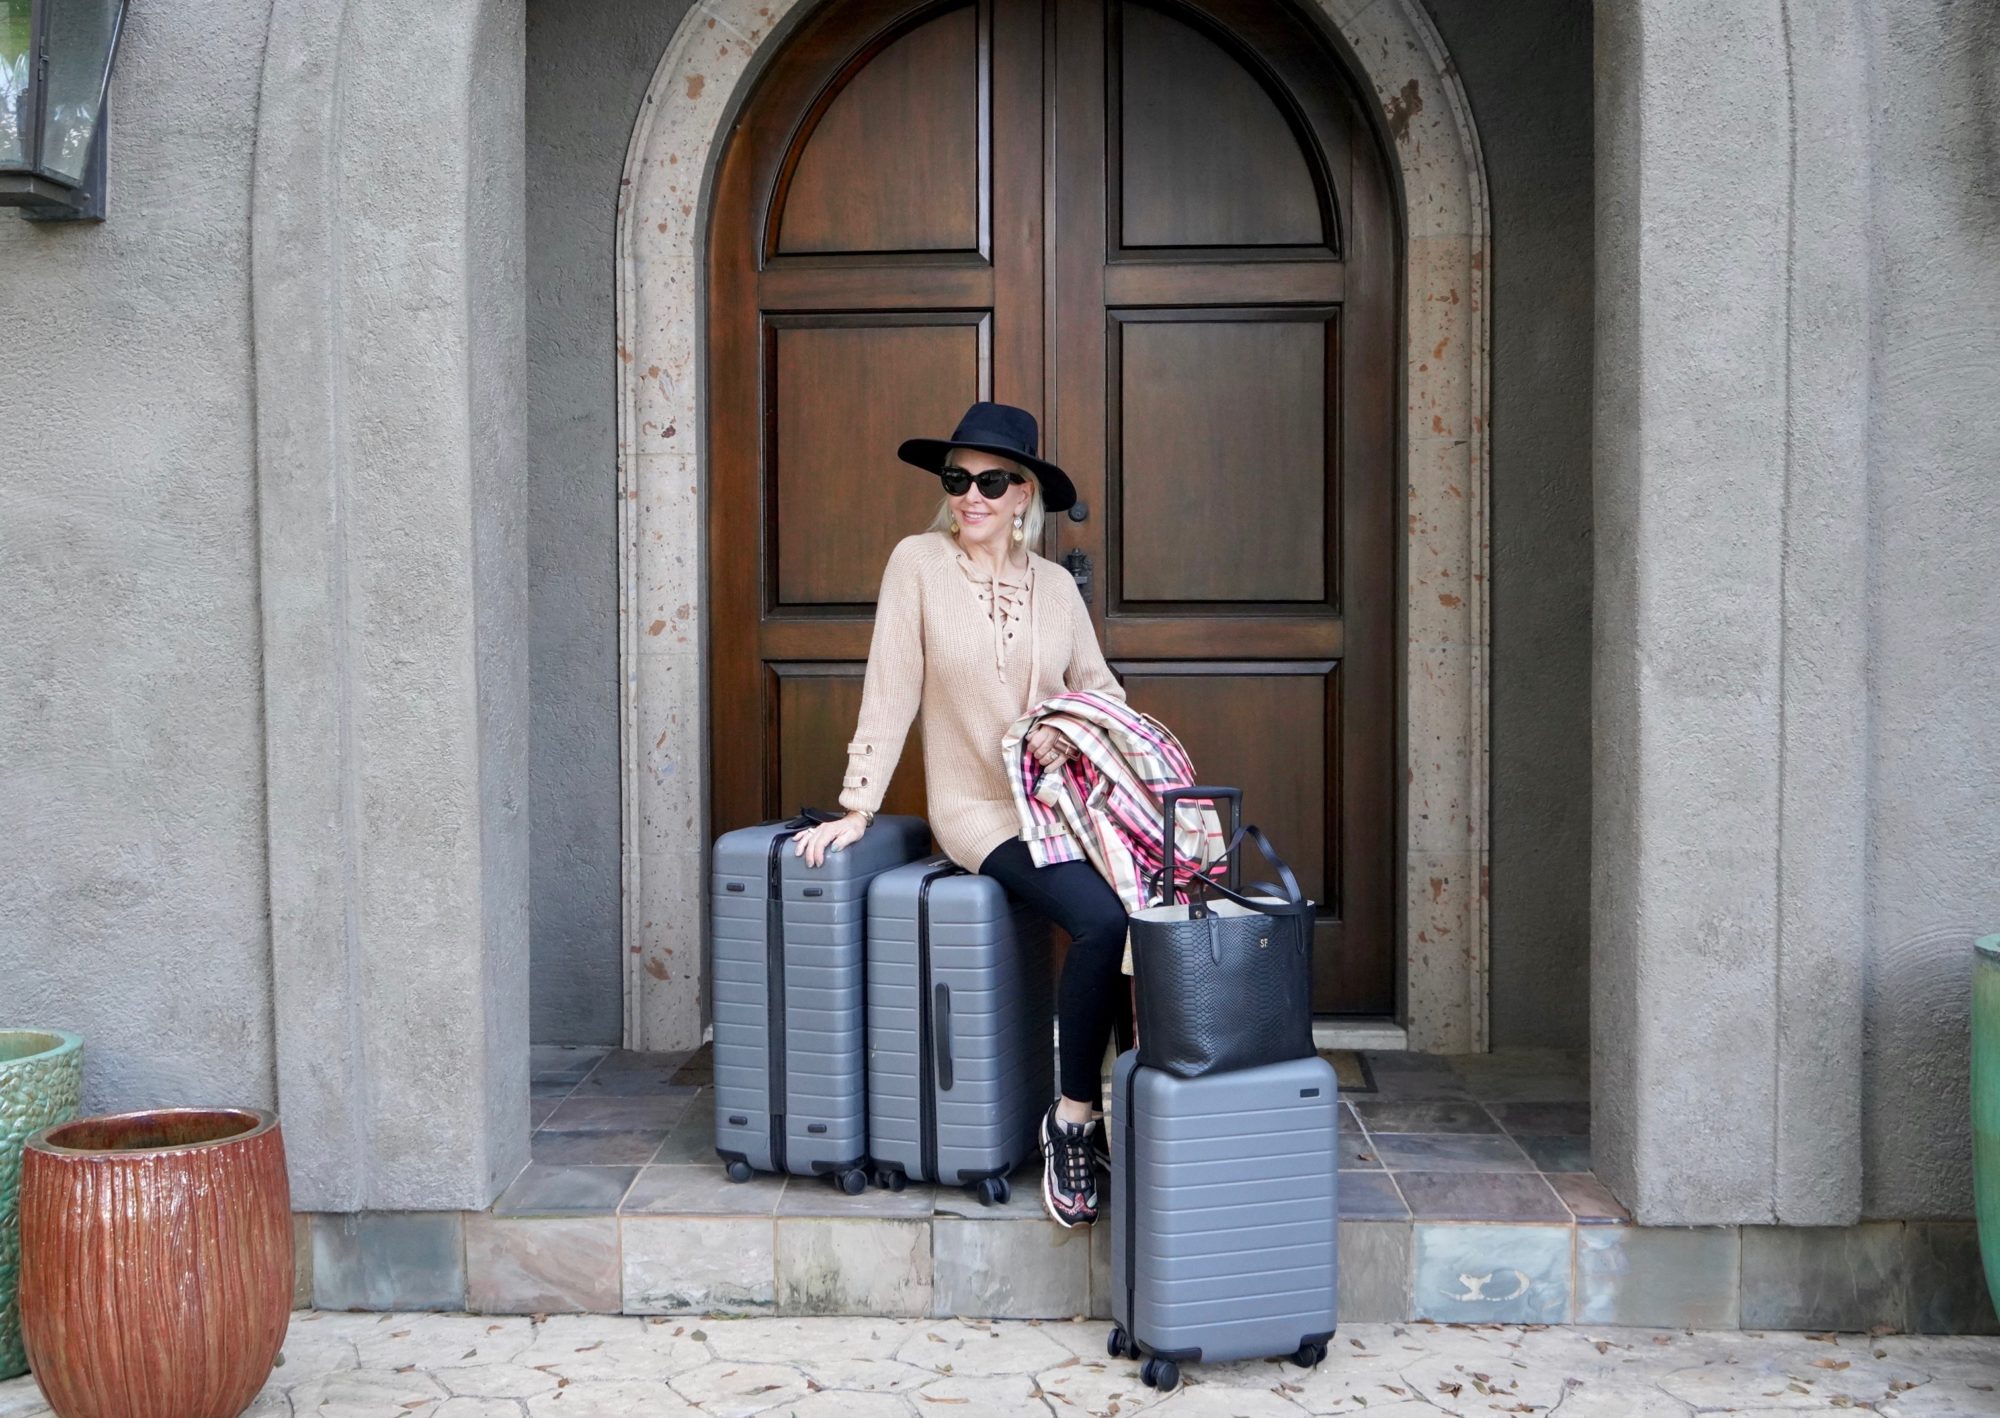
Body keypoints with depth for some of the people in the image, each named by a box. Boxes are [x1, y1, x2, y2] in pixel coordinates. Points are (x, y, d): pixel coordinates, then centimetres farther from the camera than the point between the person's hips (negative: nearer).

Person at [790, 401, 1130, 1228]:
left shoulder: (1054, 585, 9)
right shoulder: (919, 563, -3)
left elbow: (1102, 688, 15)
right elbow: (891, 693, -5)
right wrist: (856, 809, -7)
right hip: (979, 811, -4)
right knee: (1101, 920, -28)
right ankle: (1072, 1120, -10)